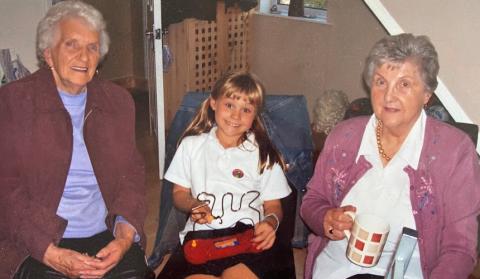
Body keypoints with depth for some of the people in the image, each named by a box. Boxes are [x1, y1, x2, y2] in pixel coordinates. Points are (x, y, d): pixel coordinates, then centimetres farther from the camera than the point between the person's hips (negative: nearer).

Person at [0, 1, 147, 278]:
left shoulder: (119, 101, 11)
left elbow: (132, 174, 10)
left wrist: (125, 237, -7)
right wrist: (51, 254, -15)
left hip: (108, 240, 3)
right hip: (36, 249, -2)